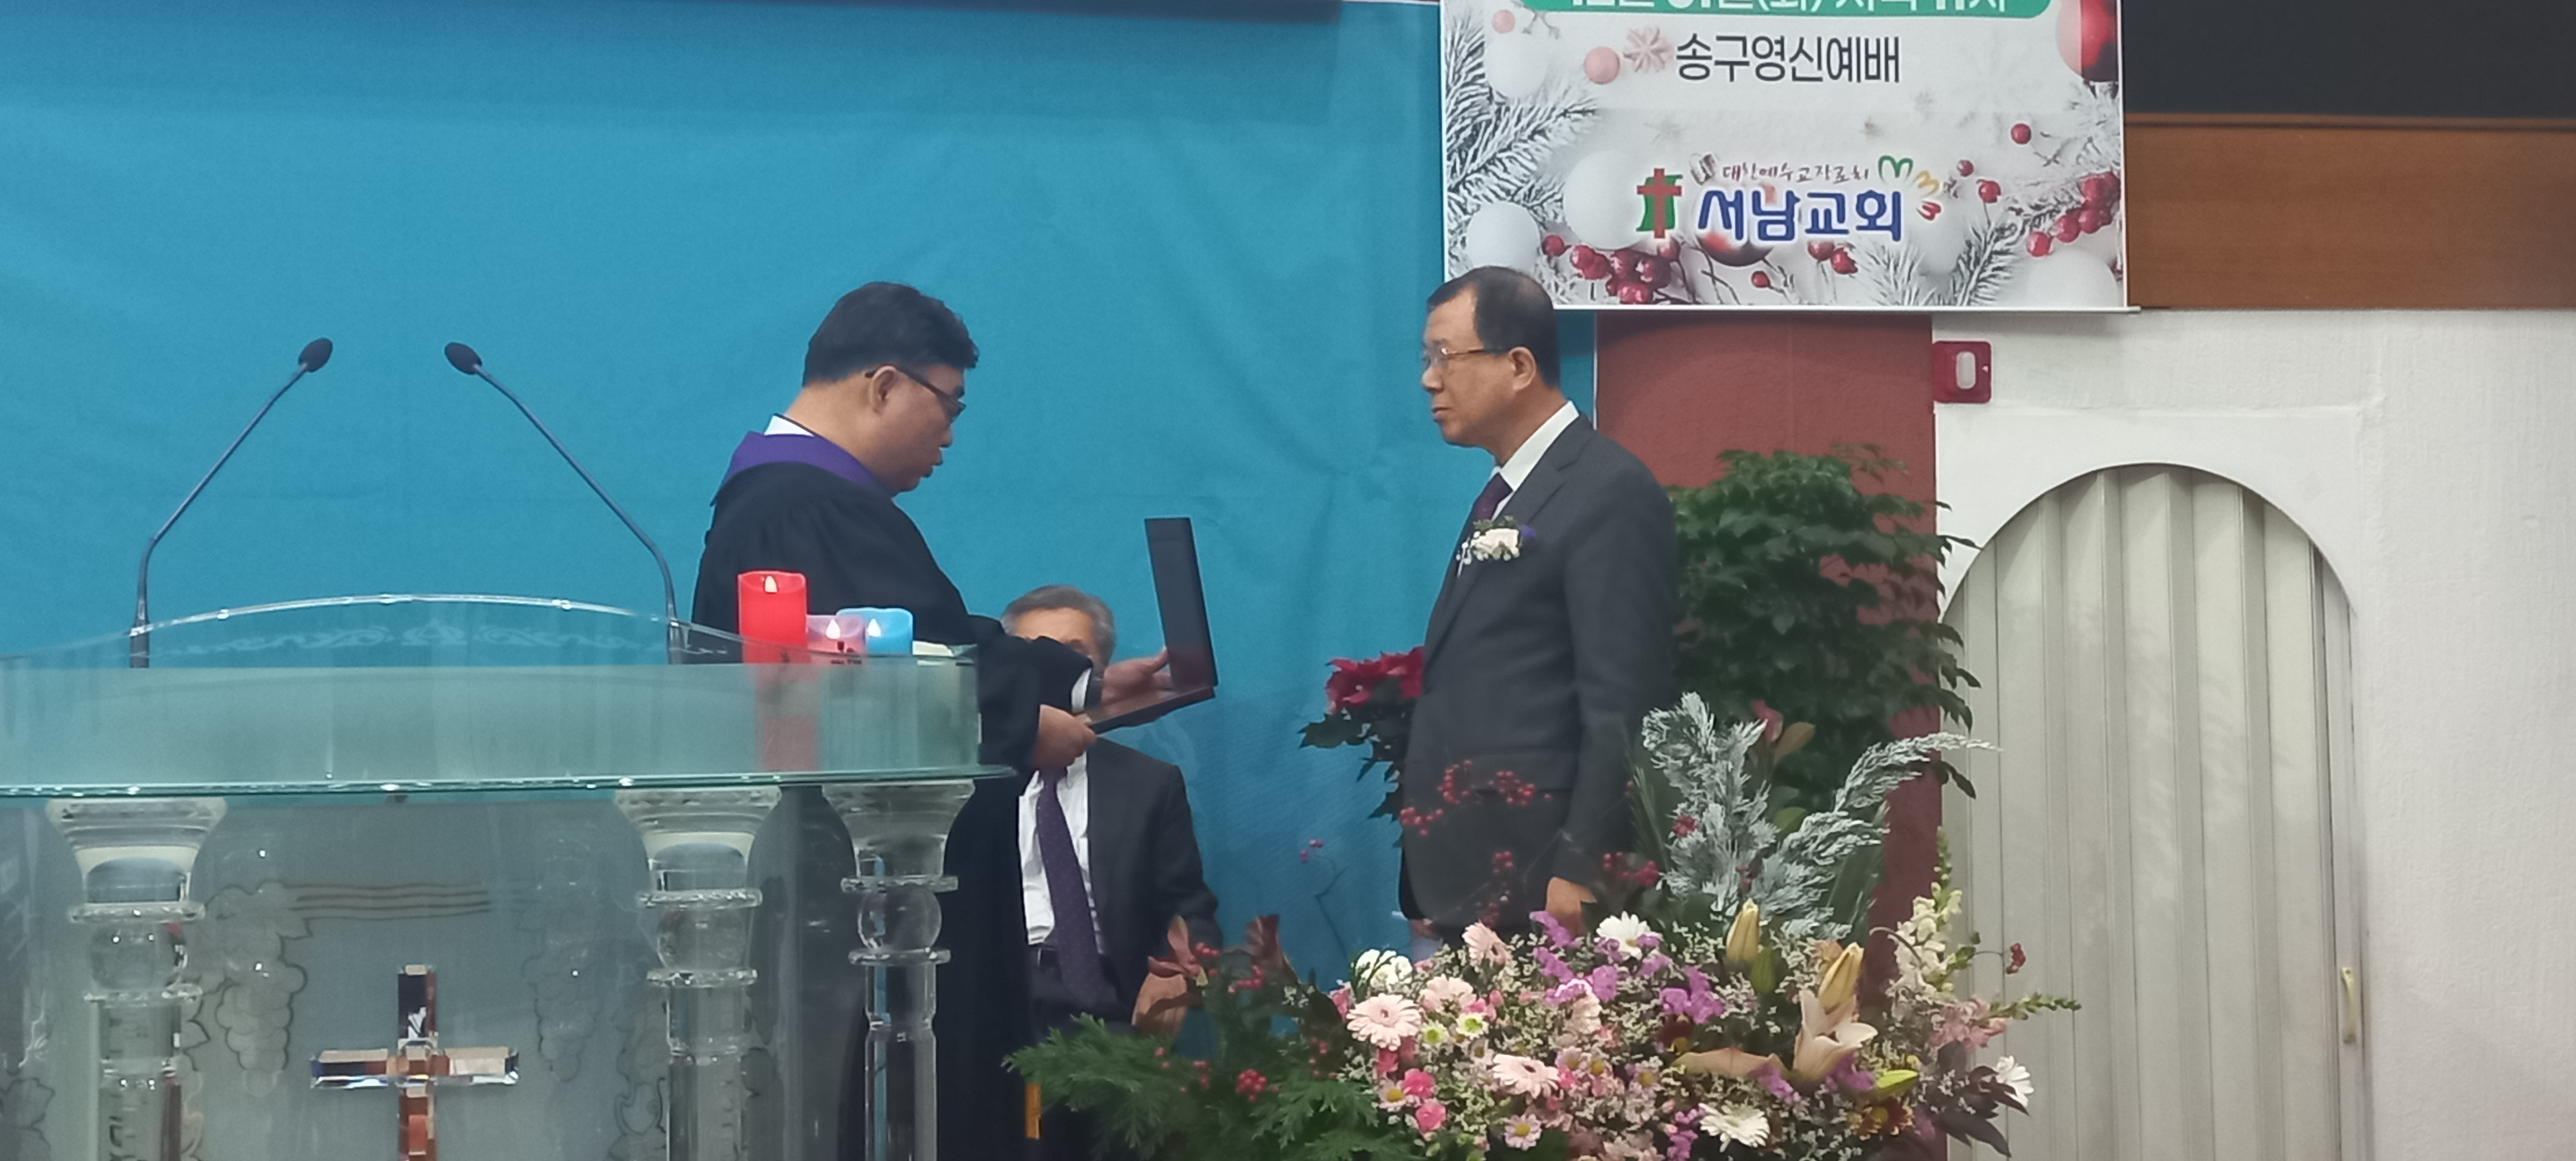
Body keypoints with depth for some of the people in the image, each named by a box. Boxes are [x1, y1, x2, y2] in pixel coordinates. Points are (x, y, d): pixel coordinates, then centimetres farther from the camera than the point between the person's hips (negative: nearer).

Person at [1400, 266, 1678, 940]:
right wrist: (1436, 879, 16)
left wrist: (1580, 872, -20)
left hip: (1538, 884, -9)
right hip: (1472, 880, 9)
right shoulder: (1508, 493, 18)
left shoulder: (1609, 494, -12)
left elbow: (1621, 704, -17)